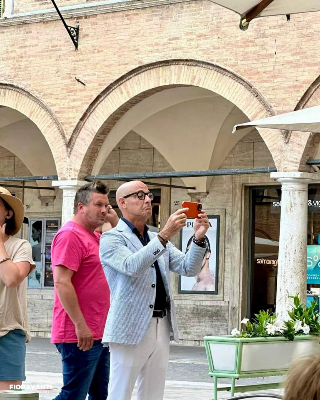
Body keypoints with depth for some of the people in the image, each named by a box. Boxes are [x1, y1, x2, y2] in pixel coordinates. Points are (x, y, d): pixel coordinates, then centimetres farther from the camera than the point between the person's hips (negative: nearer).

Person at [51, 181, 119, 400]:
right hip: (81, 335, -10)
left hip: (98, 333, 10)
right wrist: (80, 325, -21)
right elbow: (61, 282, -19)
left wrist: (116, 223, 11)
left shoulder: (95, 237, 17)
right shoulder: (70, 235, -12)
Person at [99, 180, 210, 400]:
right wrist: (164, 236, -29)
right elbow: (131, 267, -22)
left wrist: (199, 238, -9)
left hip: (162, 329, 7)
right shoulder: (112, 239, -3)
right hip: (131, 329, -7)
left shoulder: (159, 239, 19)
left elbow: (188, 268, 9)